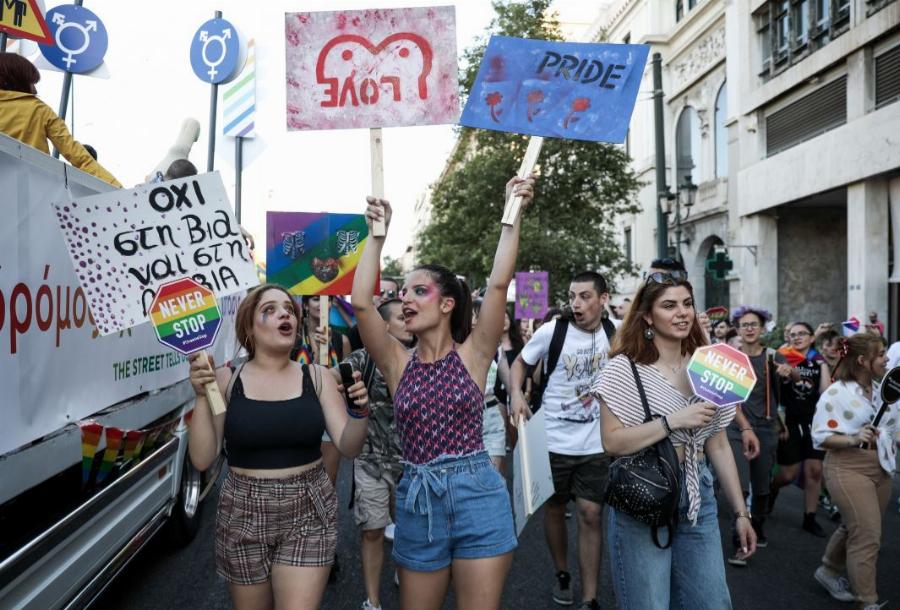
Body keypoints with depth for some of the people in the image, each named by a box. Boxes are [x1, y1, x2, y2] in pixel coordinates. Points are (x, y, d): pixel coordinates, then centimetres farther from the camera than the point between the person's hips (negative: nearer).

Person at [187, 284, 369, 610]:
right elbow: (202, 460, -7)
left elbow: (349, 447, -6)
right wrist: (202, 396, -17)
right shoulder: (226, 380, -4)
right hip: (244, 514, 1)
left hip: (308, 512, 0)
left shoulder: (316, 377, -2)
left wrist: (359, 410, -25)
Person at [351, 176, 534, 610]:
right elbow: (361, 302, -7)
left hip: (477, 496, -3)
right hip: (416, 500, 3)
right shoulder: (398, 364, 4)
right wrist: (377, 234, -4)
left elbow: (498, 284, -11)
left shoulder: (472, 355, -1)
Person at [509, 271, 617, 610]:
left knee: (590, 515, 0)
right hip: (554, 441, -1)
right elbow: (520, 362, 2)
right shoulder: (551, 331, -12)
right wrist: (516, 394, -16)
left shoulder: (615, 333, -4)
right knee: (555, 508, 14)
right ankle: (561, 575, 37)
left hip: (596, 443, 1)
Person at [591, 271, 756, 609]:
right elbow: (612, 441, -17)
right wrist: (673, 421, -23)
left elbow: (718, 446, 10)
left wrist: (740, 511, 10)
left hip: (698, 497, 5)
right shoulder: (625, 368, -9)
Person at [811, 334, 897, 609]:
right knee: (867, 536, -8)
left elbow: (894, 425, 18)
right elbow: (820, 436, -16)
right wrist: (853, 439, -27)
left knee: (854, 527, 19)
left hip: (881, 470, 7)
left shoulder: (883, 390, 6)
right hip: (849, 469, -7)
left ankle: (828, 570, 40)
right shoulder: (837, 393, -14)